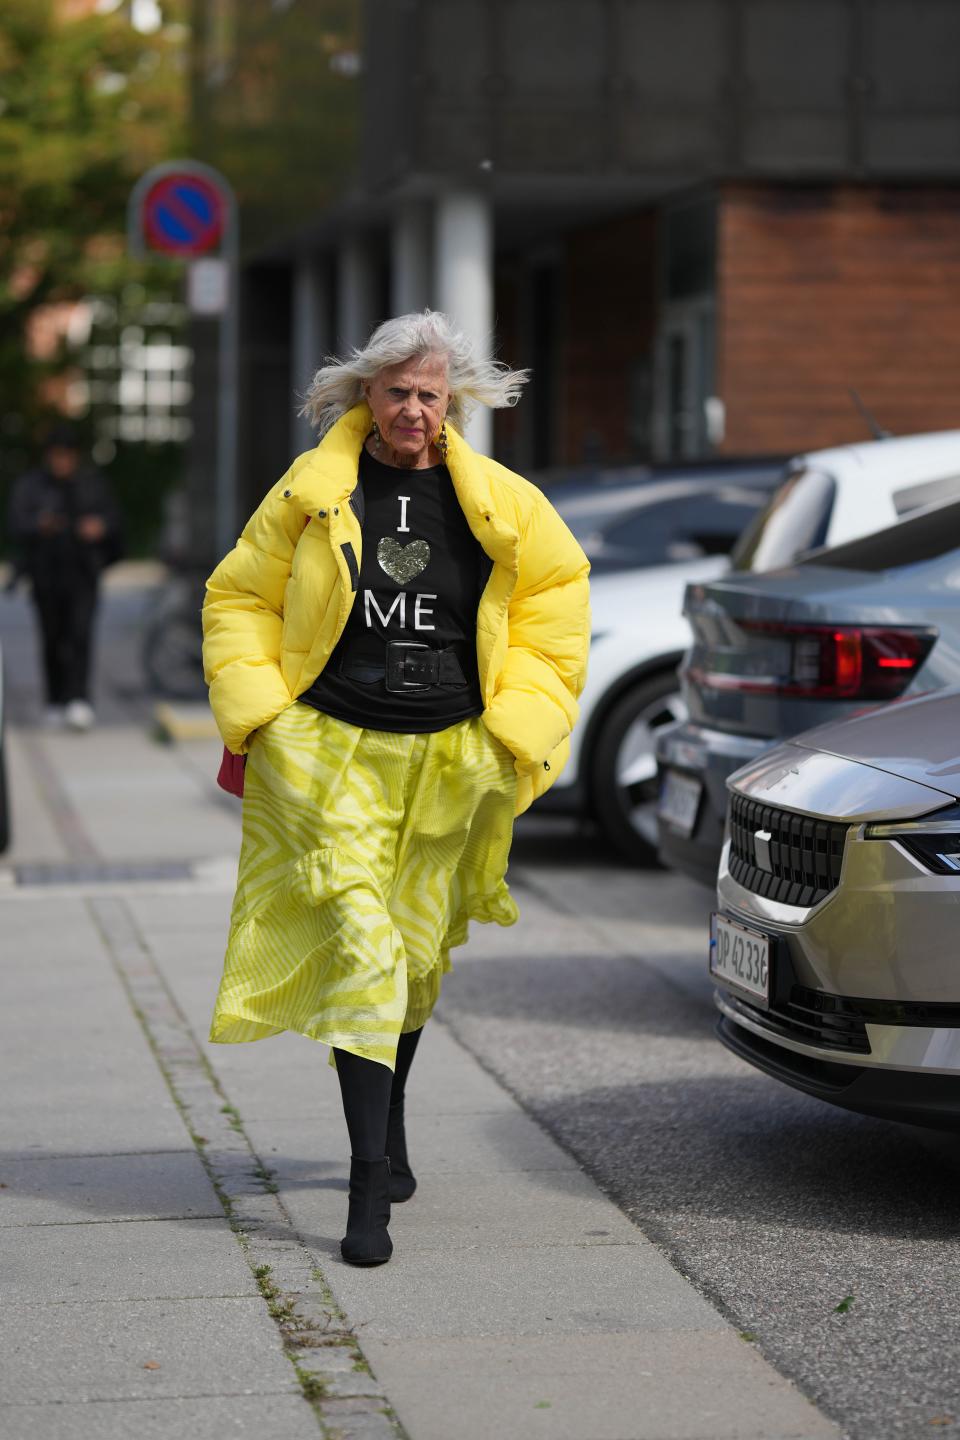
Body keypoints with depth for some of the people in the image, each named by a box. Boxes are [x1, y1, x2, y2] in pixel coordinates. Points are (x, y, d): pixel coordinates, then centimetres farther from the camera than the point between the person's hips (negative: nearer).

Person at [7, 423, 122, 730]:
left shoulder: (92, 483, 5)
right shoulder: (29, 486, -3)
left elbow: (112, 518, 8)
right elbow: (17, 525, -15)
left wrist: (100, 526, -16)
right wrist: (40, 525, -37)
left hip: (82, 573, 0)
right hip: (45, 574, 0)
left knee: (80, 634, -15)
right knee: (52, 640, 7)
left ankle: (79, 701, -23)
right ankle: (56, 703, 21)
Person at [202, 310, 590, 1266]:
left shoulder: (496, 502, 0)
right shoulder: (311, 494, -3)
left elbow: (557, 587, 12)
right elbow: (240, 599, 7)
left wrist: (523, 718, 4)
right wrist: (251, 717, -2)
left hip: (447, 758, 2)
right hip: (331, 754, -2)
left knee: (416, 953, 15)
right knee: (361, 946, -14)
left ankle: (390, 1125, 42)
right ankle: (369, 1188, -16)